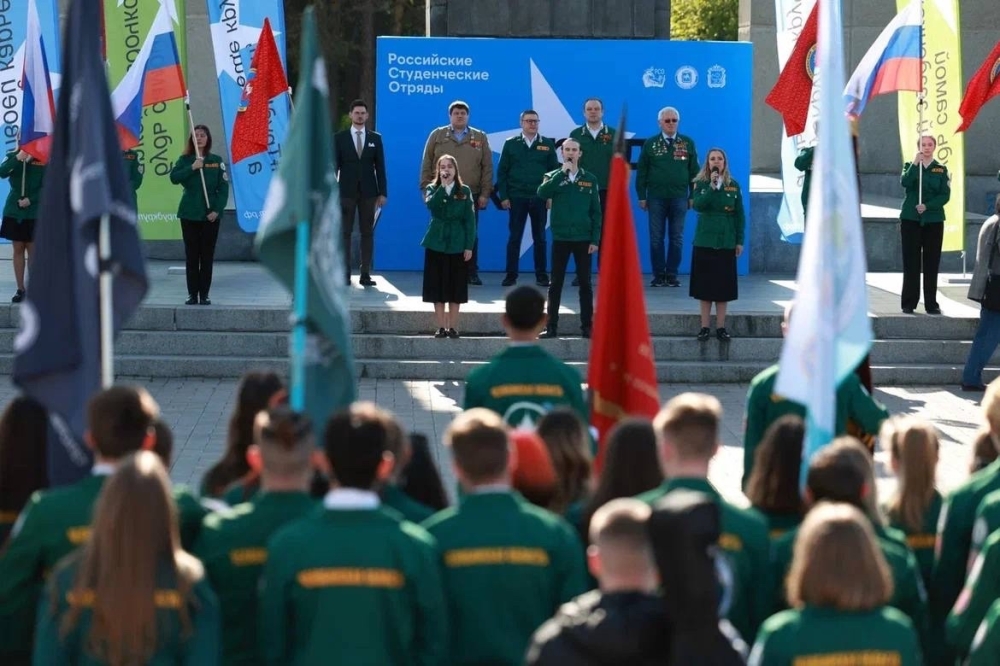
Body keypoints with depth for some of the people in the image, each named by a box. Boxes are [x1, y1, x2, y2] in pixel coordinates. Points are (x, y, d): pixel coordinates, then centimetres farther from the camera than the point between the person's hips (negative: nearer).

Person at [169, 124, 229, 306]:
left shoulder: (216, 161, 3)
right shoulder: (185, 160, 4)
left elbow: (223, 187, -1)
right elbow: (174, 178, -11)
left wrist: (217, 210, -10)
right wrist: (192, 168, -20)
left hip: (210, 215, 0)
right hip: (189, 214, 0)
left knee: (207, 255, 1)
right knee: (191, 255, 2)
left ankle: (204, 294, 6)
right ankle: (192, 294, 6)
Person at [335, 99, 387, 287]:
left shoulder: (375, 138, 7)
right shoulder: (339, 138, 3)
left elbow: (380, 167, 6)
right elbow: (334, 166, 2)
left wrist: (382, 192, 0)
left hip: (368, 192, 1)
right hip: (346, 192, -1)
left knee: (367, 233, 2)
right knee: (345, 232, 0)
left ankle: (366, 273, 4)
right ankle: (345, 273, 2)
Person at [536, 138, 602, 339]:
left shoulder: (589, 179, 5)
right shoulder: (553, 176, 4)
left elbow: (595, 212, 4)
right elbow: (542, 192, -17)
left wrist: (595, 239, -3)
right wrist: (563, 172, -19)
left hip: (583, 239, 0)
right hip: (560, 238, 0)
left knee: (585, 284, 3)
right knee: (555, 284, 2)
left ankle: (587, 326, 7)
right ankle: (551, 326, 5)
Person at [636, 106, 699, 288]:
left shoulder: (688, 143, 6)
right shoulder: (650, 144, 4)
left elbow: (694, 171, 8)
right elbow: (641, 171, 6)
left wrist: (693, 196, 2)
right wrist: (641, 196, 0)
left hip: (679, 198, 0)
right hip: (656, 198, 0)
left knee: (677, 238, 2)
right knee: (656, 238, 1)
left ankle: (672, 275, 8)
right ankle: (658, 275, 6)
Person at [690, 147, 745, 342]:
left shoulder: (733, 186, 4)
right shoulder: (701, 184, 2)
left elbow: (740, 215, 5)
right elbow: (698, 205, -15)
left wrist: (740, 241, 1)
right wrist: (712, 187, -23)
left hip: (726, 242, 0)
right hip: (704, 240, 0)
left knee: (723, 286, 2)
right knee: (704, 284, 1)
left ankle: (721, 326, 7)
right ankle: (705, 327, 7)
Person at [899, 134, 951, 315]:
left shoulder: (941, 169, 7)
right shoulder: (910, 166, 7)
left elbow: (945, 195, -2)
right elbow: (904, 182, -13)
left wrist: (927, 206, -14)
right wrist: (915, 164, -19)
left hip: (934, 220, 1)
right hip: (910, 219, 0)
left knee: (931, 263, 1)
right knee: (911, 262, -1)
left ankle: (931, 303, 4)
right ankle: (909, 303, 2)